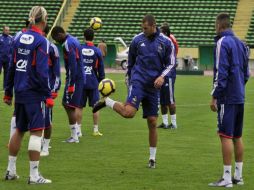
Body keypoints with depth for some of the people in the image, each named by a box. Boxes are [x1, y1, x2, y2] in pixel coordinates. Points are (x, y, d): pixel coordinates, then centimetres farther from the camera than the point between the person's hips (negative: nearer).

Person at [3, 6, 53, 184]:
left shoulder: (20, 38, 8)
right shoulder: (41, 41, -13)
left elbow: (12, 67, 12)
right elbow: (42, 71, -17)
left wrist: (8, 92, 18)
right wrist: (48, 95, -13)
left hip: (19, 92, 7)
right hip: (34, 93, -7)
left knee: (19, 130, 18)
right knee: (36, 131, -2)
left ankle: (11, 171, 24)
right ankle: (34, 176, -1)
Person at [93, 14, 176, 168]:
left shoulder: (166, 42, 1)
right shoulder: (137, 40, 2)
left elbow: (171, 63, 5)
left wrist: (162, 76, -12)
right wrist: (130, 79, 17)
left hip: (154, 86, 2)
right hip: (138, 81, -2)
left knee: (152, 122, 5)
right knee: (129, 112, -25)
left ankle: (152, 158, 15)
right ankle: (106, 102, 2)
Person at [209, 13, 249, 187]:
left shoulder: (223, 43, -11)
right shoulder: (241, 43, 13)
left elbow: (221, 73, -17)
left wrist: (215, 96, -14)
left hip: (227, 98, -8)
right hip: (240, 98, 8)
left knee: (226, 136, -7)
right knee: (237, 137, 12)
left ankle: (227, 178, -9)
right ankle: (238, 176, 15)